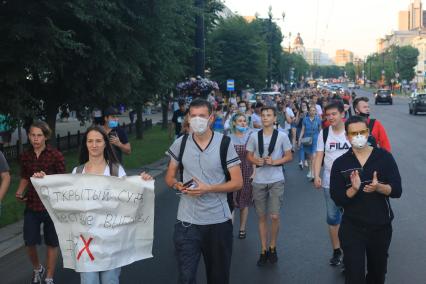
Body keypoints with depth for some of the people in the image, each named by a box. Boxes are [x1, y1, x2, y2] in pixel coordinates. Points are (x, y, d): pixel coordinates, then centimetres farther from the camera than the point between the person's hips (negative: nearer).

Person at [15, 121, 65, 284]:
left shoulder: (56, 155, -9)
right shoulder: (25, 156, 3)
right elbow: (25, 178, 16)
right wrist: (20, 192, -2)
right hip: (31, 205, 3)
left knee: (52, 243, 8)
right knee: (29, 243, 5)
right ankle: (37, 269, 36)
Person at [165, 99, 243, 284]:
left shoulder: (224, 143, -7)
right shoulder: (180, 143, 0)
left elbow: (237, 182, -6)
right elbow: (169, 177, 10)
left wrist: (208, 188, -19)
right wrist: (178, 185, -14)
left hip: (218, 220, -1)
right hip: (187, 221, 1)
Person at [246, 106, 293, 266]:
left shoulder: (282, 136, -3)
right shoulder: (254, 136, 2)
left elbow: (289, 157, 1)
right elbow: (249, 156, 9)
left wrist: (274, 161, -14)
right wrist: (256, 161, -12)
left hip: (276, 181, -2)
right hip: (258, 181, 2)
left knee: (274, 216, -5)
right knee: (261, 216, 7)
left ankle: (272, 247, 17)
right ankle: (263, 250, 18)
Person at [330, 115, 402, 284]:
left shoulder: (384, 157, -5)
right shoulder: (340, 163, -5)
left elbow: (397, 191, -10)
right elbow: (338, 200, -10)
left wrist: (379, 187, -30)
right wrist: (354, 189, -28)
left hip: (381, 226, 1)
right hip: (352, 228, -1)